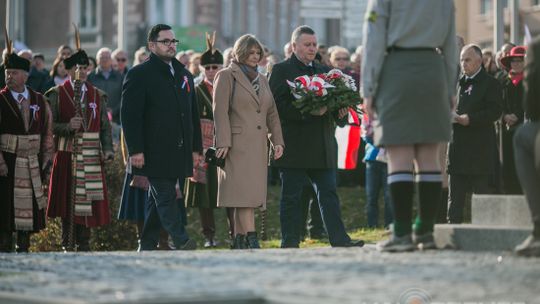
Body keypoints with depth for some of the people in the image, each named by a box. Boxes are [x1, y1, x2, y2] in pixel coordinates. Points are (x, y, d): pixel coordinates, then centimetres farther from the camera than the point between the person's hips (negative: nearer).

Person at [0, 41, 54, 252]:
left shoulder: (40, 101, 8)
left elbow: (47, 133, 13)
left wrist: (46, 160, 7)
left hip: (32, 165, 3)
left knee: (29, 208, 5)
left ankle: (24, 249, 12)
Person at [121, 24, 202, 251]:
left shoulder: (184, 75, 18)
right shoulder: (139, 74, -3)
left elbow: (193, 115, 22)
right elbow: (129, 115, -9)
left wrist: (195, 148, 15)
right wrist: (135, 150, -16)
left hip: (178, 153, 7)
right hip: (154, 153, -7)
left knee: (158, 199, 10)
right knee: (165, 197, -11)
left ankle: (147, 247, 14)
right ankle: (182, 242, -16)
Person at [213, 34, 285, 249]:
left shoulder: (262, 80, 20)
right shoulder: (226, 76, -1)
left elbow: (272, 114, 20)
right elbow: (220, 111, -8)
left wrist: (277, 141, 9)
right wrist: (223, 142, -16)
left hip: (258, 147, 7)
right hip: (237, 145, -7)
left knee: (251, 195, 4)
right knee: (244, 193, -13)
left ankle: (238, 243, 8)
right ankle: (252, 242, -20)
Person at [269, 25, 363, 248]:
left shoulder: (324, 71, 19)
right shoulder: (281, 70, -1)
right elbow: (278, 105, -13)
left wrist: (341, 111, -4)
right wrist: (308, 112, -23)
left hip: (323, 146, 6)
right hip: (294, 146, -6)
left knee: (328, 193, 2)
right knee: (291, 196, 0)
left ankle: (339, 239, -1)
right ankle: (290, 242, 3)